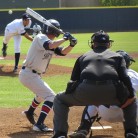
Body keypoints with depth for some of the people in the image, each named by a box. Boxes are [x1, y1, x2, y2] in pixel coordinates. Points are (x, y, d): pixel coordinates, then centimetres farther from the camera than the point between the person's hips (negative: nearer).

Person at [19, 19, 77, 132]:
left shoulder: (51, 42, 12)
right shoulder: (41, 38, -15)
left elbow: (63, 52, 8)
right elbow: (50, 45, -35)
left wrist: (71, 44, -9)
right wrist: (64, 39, -23)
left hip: (34, 75, 10)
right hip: (29, 74, -10)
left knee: (42, 93, 35)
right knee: (51, 97, -15)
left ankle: (30, 113, 57)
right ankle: (39, 124, -21)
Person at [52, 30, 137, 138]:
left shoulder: (83, 57, 29)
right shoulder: (117, 56, 24)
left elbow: (74, 80, 26)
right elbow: (125, 77, 6)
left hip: (86, 92, 0)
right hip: (111, 92, 0)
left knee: (60, 100, 27)